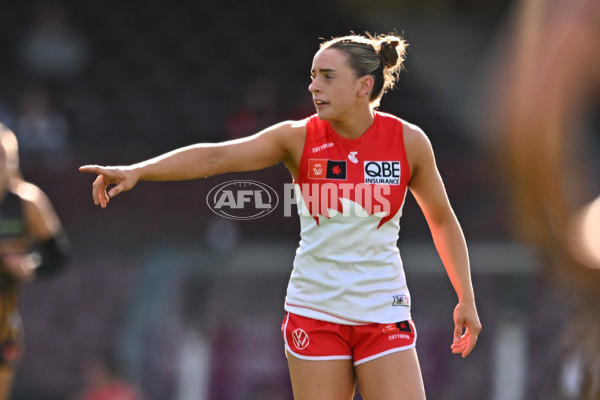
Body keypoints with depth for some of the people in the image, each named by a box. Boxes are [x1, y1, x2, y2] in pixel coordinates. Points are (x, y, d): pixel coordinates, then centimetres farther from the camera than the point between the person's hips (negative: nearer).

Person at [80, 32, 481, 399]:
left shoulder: (409, 141, -5)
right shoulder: (298, 138, -7)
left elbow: (443, 220, 8)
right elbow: (215, 156, -19)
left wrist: (467, 299, 8)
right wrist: (134, 171, -31)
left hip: (384, 315, 0)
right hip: (315, 312, 0)